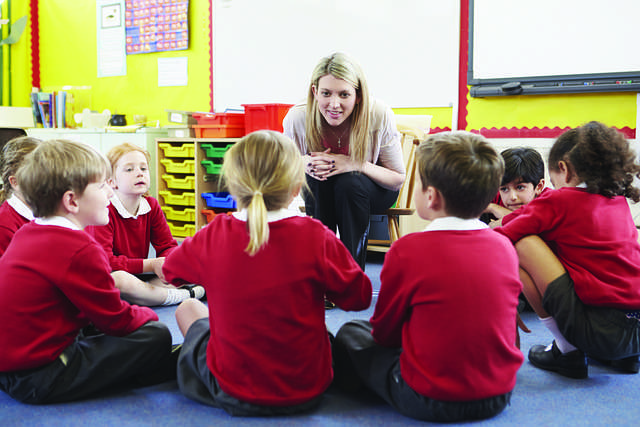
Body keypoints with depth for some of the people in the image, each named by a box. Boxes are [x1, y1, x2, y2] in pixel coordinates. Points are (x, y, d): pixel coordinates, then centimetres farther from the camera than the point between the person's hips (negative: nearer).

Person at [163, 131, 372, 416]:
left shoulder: (213, 237, -14)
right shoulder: (316, 238, -17)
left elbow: (170, 269, 6)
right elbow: (359, 297, -5)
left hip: (233, 392, 0)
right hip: (307, 390, 1)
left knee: (187, 309, 24)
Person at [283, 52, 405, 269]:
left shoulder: (380, 115, -27)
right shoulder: (296, 118, -24)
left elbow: (398, 178, -17)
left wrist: (357, 164, -35)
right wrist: (303, 164, -29)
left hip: (375, 190, -1)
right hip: (319, 194, 1)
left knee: (348, 182, -35)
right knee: (317, 176, -33)